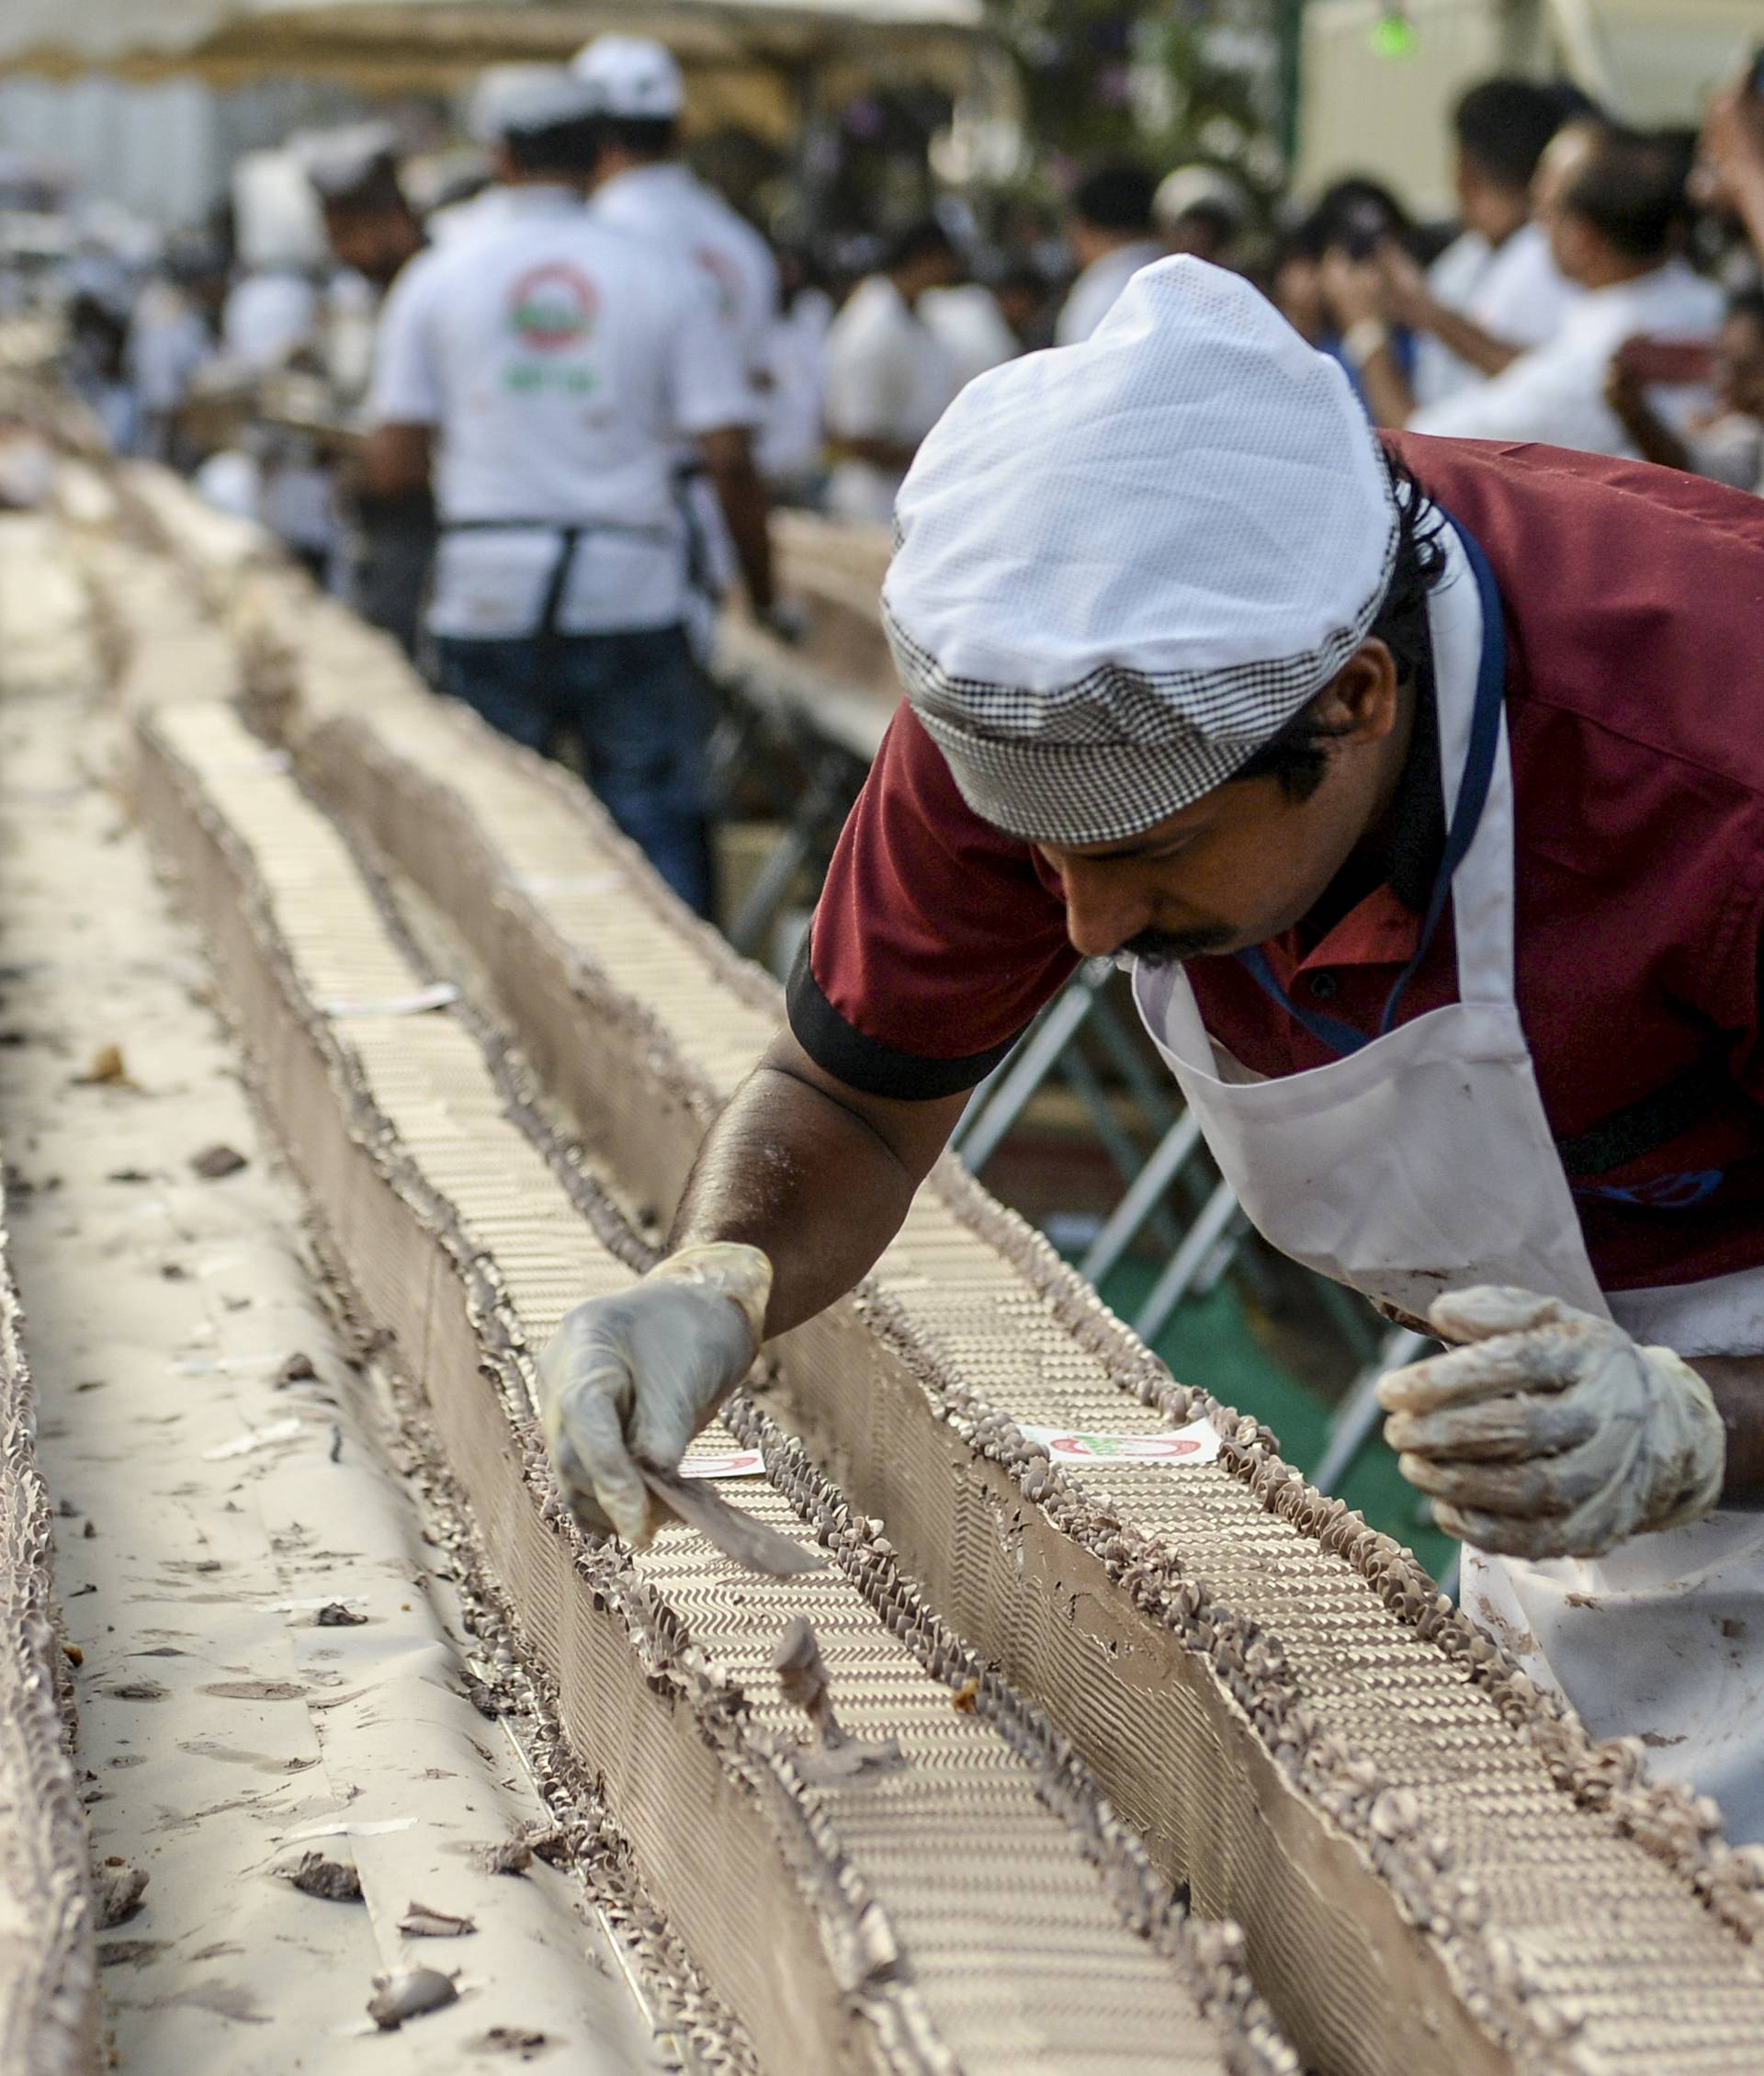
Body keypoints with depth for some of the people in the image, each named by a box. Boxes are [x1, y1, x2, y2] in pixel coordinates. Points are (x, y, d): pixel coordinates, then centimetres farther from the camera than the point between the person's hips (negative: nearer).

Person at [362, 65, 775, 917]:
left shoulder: (434, 280, 4)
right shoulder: (665, 281, 3)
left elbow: (391, 468, 0)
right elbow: (728, 458, -4)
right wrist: (764, 595, 6)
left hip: (489, 599, 1)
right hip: (631, 598, -1)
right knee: (659, 830, 3)